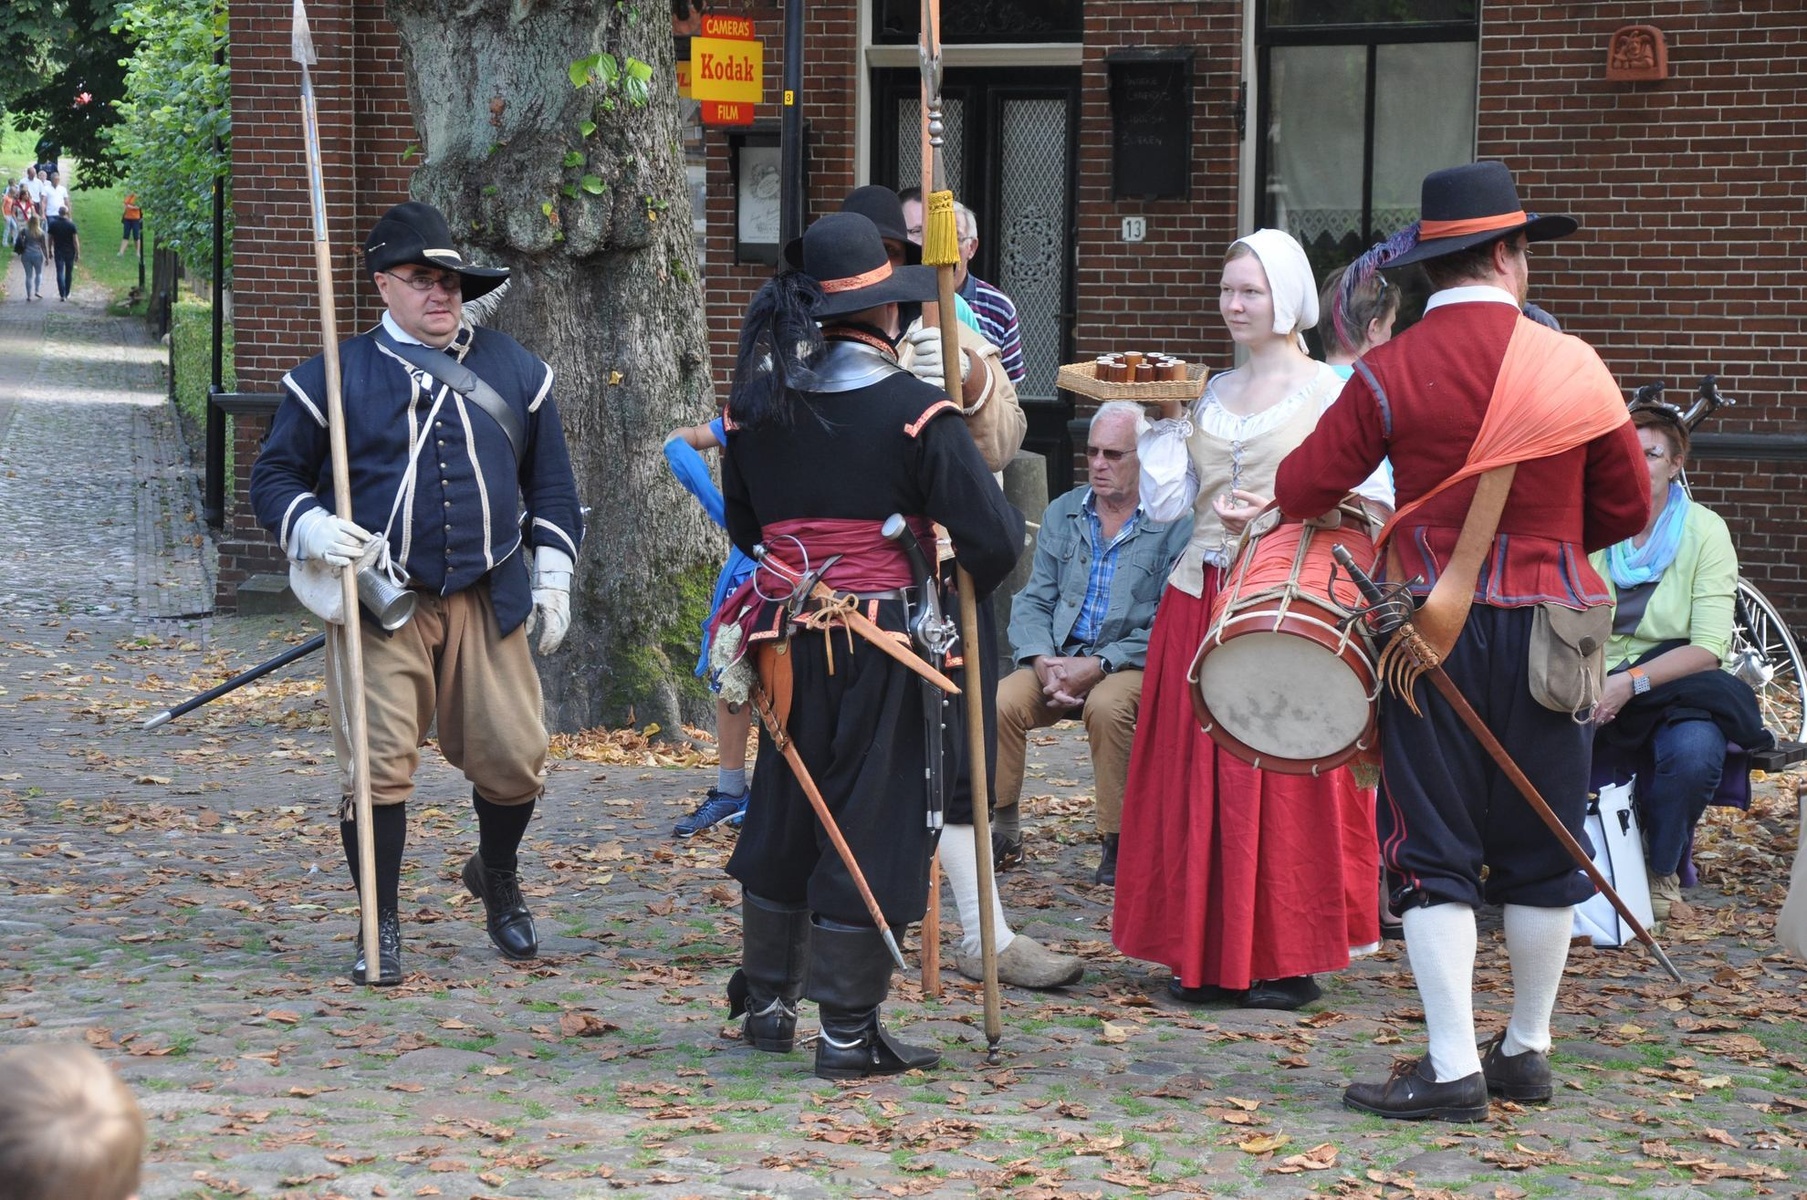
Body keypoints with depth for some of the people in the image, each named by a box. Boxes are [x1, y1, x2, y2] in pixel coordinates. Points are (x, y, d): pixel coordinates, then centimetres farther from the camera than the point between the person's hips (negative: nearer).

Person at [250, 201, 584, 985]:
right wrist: (309, 525, -15)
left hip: (490, 599, 2)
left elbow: (550, 482, 17)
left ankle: (497, 878, 33)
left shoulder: (512, 369, 11)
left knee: (513, 758, 2)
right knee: (379, 765, -7)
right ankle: (381, 931, 5)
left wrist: (553, 578, 10)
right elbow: (275, 477, 5)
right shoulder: (335, 377, 3)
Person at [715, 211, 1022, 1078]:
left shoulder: (756, 403, 2)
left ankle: (766, 999, 30)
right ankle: (849, 1031, 5)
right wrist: (968, 582, 7)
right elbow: (993, 537, -14)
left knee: (784, 806, 19)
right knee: (869, 816, 1)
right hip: (883, 640, -5)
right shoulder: (914, 411, -13)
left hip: (786, 637, 5)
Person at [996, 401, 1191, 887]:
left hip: (1133, 663, -4)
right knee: (1001, 702, -25)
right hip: (1058, 659, 4)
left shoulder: (1175, 523, -4)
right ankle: (1003, 831, -9)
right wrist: (1043, 661, -9)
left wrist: (1098, 665, -18)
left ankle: (1117, 842, -22)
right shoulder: (1062, 514, 13)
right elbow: (1033, 601, 11)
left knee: (1107, 707, -37)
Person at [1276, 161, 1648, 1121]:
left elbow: (1300, 491, -5)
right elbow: (1628, 508, 5)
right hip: (1550, 624, 2)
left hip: (1436, 631, -2)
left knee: (1437, 850, 1)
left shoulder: (1390, 372, -8)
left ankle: (1453, 1068, -3)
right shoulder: (1574, 366, -3)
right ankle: (1528, 1050, 22)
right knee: (1541, 846, 13)